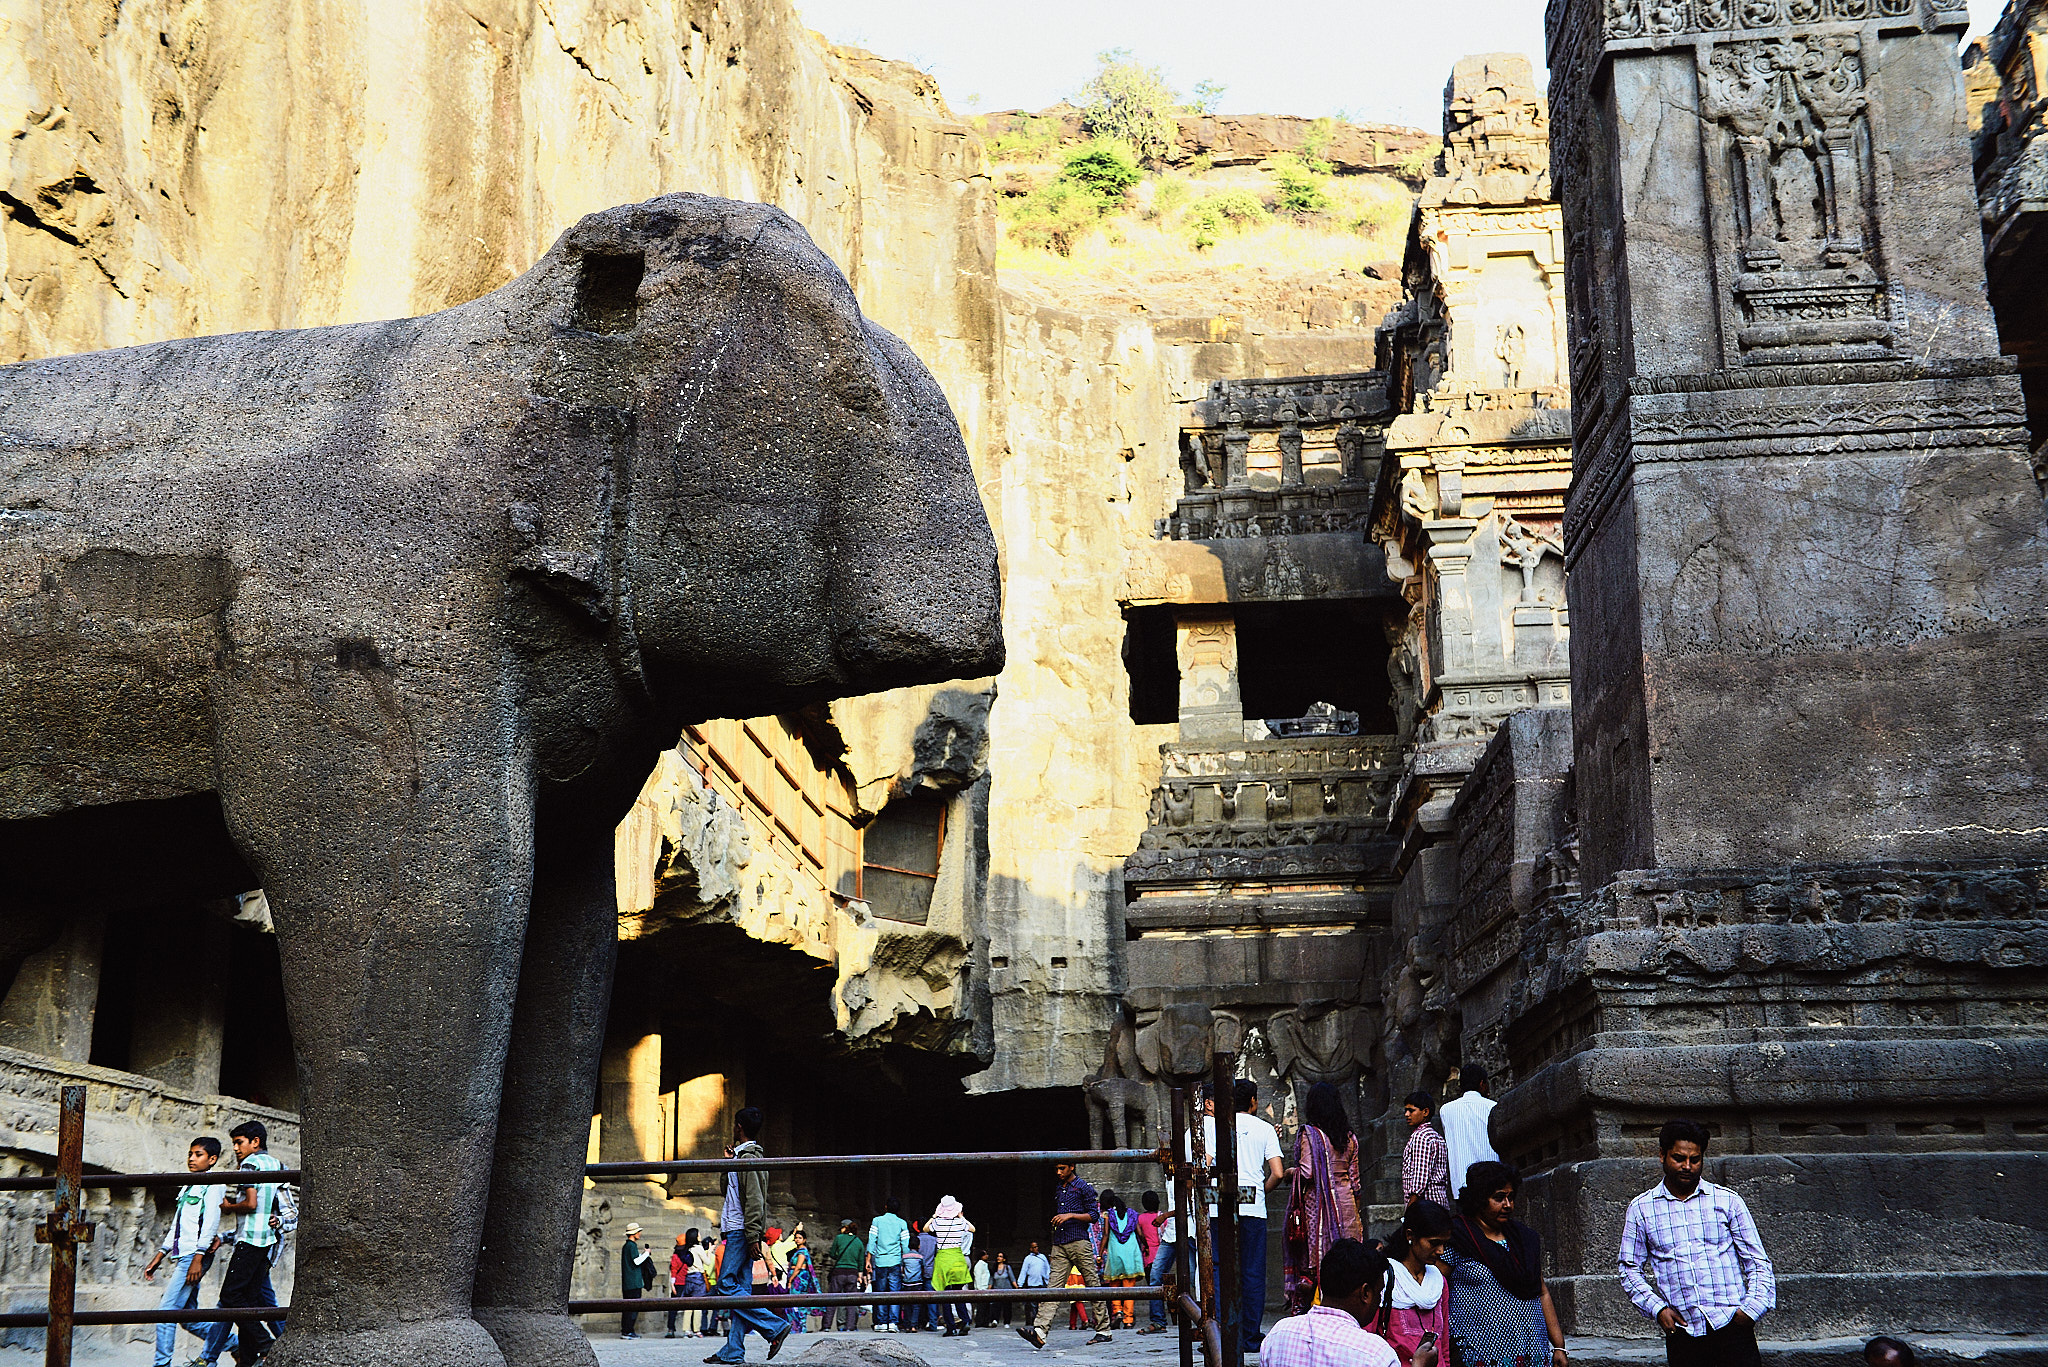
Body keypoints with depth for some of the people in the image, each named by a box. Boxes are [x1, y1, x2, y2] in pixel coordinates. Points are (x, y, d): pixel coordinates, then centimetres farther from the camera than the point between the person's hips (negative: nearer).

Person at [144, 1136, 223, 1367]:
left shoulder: (211, 1185, -4)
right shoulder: (188, 1187, 23)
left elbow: (210, 1223, -13)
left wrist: (198, 1257, -20)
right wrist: (159, 1256, 21)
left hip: (195, 1255, -9)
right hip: (182, 1256, 9)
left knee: (167, 1309, -14)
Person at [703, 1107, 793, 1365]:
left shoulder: (748, 1158, -12)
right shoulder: (744, 1156, 20)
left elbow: (754, 1199, -19)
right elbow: (733, 1192, 32)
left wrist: (752, 1237, -23)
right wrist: (729, 1165, 26)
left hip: (741, 1232, -10)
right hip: (739, 1231, 10)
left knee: (727, 1285, -12)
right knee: (740, 1289, 5)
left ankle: (774, 1326, -16)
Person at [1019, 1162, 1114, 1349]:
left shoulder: (1084, 1188, 1)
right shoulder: (1057, 1191, 21)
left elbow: (1093, 1215, -4)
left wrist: (1070, 1215, -13)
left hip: (1079, 1242, -6)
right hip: (1059, 1246, 6)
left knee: (1093, 1285, -1)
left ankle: (1103, 1331, 6)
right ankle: (1039, 1331, -20)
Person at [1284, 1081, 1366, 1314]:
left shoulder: (1310, 1133, -8)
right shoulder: (1350, 1137, 9)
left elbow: (1307, 1173, -15)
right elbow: (1354, 1178, 12)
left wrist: (1291, 1173, 6)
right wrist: (1355, 1210, 20)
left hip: (1318, 1202, -5)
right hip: (1346, 1203, 5)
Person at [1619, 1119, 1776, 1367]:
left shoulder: (1727, 1201, 8)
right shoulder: (1641, 1209, 9)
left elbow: (1758, 1262, 9)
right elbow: (1630, 1270, 12)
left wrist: (1751, 1308, -6)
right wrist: (1657, 1308, -2)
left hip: (1731, 1324, -1)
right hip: (1682, 1333, 1)